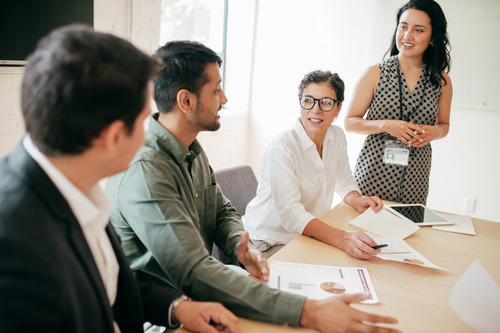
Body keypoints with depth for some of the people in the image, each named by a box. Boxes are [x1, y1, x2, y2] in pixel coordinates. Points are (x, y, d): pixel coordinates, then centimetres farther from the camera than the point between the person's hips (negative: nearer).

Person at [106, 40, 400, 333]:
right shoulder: (143, 171, -27)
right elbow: (194, 275, -33)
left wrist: (239, 246, -12)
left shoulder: (191, 149, 4)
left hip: (193, 295, 8)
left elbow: (223, 210, 12)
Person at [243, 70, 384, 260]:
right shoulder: (281, 148, -22)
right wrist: (342, 239, -45)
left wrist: (356, 200, -6)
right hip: (271, 243, -7)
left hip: (309, 236, 7)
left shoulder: (337, 137, 1)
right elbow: (291, 213, -32)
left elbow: (344, 181, 17)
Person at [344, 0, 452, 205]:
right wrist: (385, 125, -17)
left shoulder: (442, 81, 3)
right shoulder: (375, 74, -4)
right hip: (373, 171, -2)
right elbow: (350, 122, -2)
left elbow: (444, 125, 16)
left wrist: (435, 132, -7)